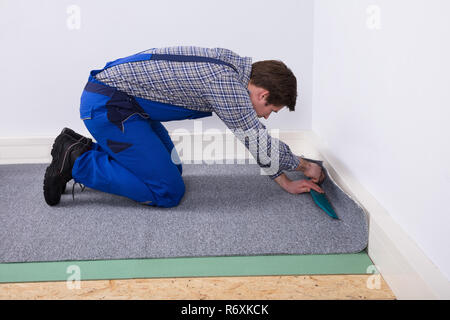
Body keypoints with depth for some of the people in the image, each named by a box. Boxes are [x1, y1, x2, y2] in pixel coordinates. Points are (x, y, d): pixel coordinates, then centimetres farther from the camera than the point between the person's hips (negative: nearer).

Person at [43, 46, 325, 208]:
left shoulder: (237, 66, 7)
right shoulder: (226, 83, -22)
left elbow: (258, 140, 15)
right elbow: (263, 146, -15)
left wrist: (286, 183, 15)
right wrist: (305, 165, 2)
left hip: (120, 99, 10)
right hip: (106, 104, -10)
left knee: (172, 169, 17)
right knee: (168, 192, -9)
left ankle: (85, 150, 16)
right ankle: (77, 161, -4)